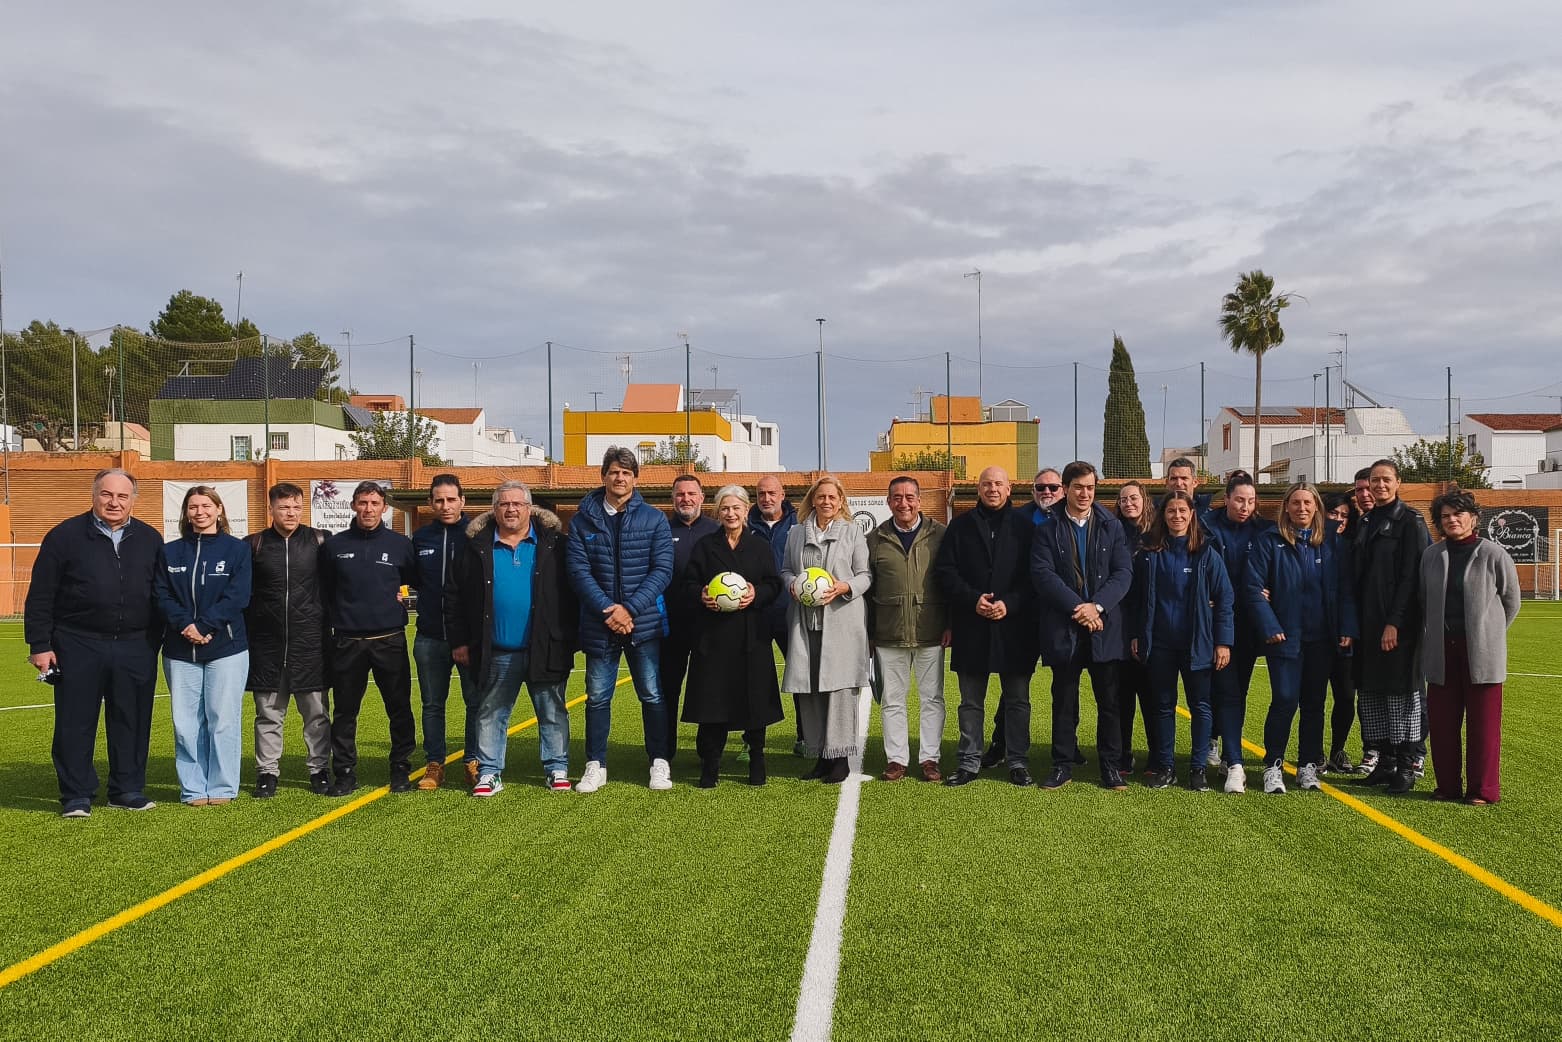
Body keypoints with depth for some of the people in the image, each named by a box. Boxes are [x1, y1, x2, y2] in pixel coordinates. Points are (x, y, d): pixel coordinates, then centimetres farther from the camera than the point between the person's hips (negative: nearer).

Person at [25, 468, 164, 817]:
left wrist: (154, 642, 10)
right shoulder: (66, 536, 0)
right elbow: (40, 595, 0)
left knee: (132, 722, 7)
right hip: (78, 646, -2)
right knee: (75, 723, 2)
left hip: (135, 648, 2)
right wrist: (39, 644, -5)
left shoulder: (149, 539, 9)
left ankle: (128, 790, 18)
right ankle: (77, 797, 11)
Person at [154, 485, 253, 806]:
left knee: (223, 719, -1)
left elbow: (237, 597, -7)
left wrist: (203, 626, -15)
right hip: (180, 651, 2)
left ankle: (222, 788, 7)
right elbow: (162, 596, 3)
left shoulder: (237, 549, 2)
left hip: (226, 648, -2)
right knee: (186, 723, 2)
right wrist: (185, 625, -14)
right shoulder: (170, 552, 10)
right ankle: (193, 789, 10)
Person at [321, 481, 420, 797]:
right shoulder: (335, 545, 6)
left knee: (399, 708, 3)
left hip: (390, 640, -1)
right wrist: (333, 620, 7)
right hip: (346, 641, 1)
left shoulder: (400, 544, 3)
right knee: (345, 710, 5)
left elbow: (420, 582, 14)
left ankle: (401, 769, 15)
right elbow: (324, 591, 13)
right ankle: (344, 773, 13)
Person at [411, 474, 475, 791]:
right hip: (430, 637, 3)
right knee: (432, 704, 10)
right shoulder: (421, 538, 7)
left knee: (476, 701, 4)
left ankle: (474, 761, 14)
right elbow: (411, 579, 20)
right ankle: (435, 764, 19)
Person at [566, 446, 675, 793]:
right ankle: (595, 765, 17)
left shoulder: (654, 519, 2)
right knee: (597, 697, 7)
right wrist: (607, 609, -15)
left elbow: (662, 569, -4)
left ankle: (660, 763, 17)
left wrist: (630, 609, -14)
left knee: (652, 695, 5)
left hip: (645, 622, -1)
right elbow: (578, 570, -4)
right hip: (599, 624, 1)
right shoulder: (583, 520, 3)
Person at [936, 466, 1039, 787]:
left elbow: (1034, 575, -1)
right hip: (970, 626, 1)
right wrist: (973, 599, -12)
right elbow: (945, 571, 1)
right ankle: (969, 762, 16)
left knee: (1017, 700, 6)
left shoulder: (1024, 526, 3)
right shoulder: (961, 525, 6)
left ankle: (1018, 762, 15)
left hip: (1014, 626, -1)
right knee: (971, 701, 8)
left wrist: (1010, 603, -14)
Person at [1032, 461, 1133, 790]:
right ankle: (1062, 766, 16)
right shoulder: (1048, 528, 2)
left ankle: (1111, 767, 14)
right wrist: (1077, 607, -16)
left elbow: (1124, 572, -1)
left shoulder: (1111, 526, 6)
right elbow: (1042, 573, -8)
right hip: (1063, 628, -1)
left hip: (1106, 626, 1)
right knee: (1064, 701, 7)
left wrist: (1097, 605, -15)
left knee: (1109, 701, 5)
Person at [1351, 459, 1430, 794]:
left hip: (1399, 623, -7)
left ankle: (1407, 766, 3)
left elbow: (1411, 577, -12)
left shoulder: (1410, 522, -5)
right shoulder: (1365, 523, 15)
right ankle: (1385, 762, 15)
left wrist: (1395, 622, -19)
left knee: (1401, 690, -3)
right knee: (1371, 691, 7)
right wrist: (1355, 622, 7)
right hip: (1367, 622, 7)